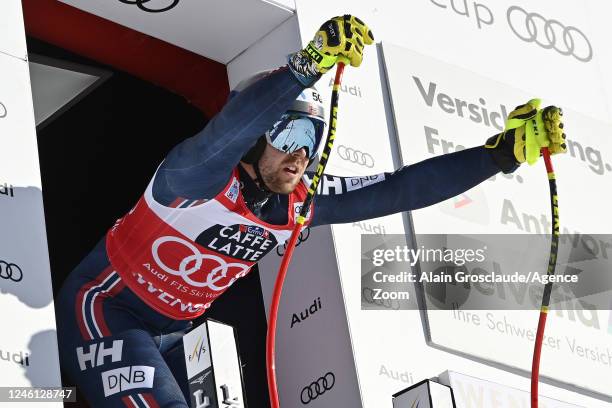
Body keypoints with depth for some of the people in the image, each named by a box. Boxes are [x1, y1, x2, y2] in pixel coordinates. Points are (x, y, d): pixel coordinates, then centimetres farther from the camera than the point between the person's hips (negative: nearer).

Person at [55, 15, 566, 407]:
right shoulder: (201, 176, -25)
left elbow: (399, 189, -7)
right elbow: (226, 132, -49)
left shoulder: (300, 203, -6)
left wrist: (505, 151, -13)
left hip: (172, 332, 8)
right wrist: (311, 62, -62)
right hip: (105, 308, -8)